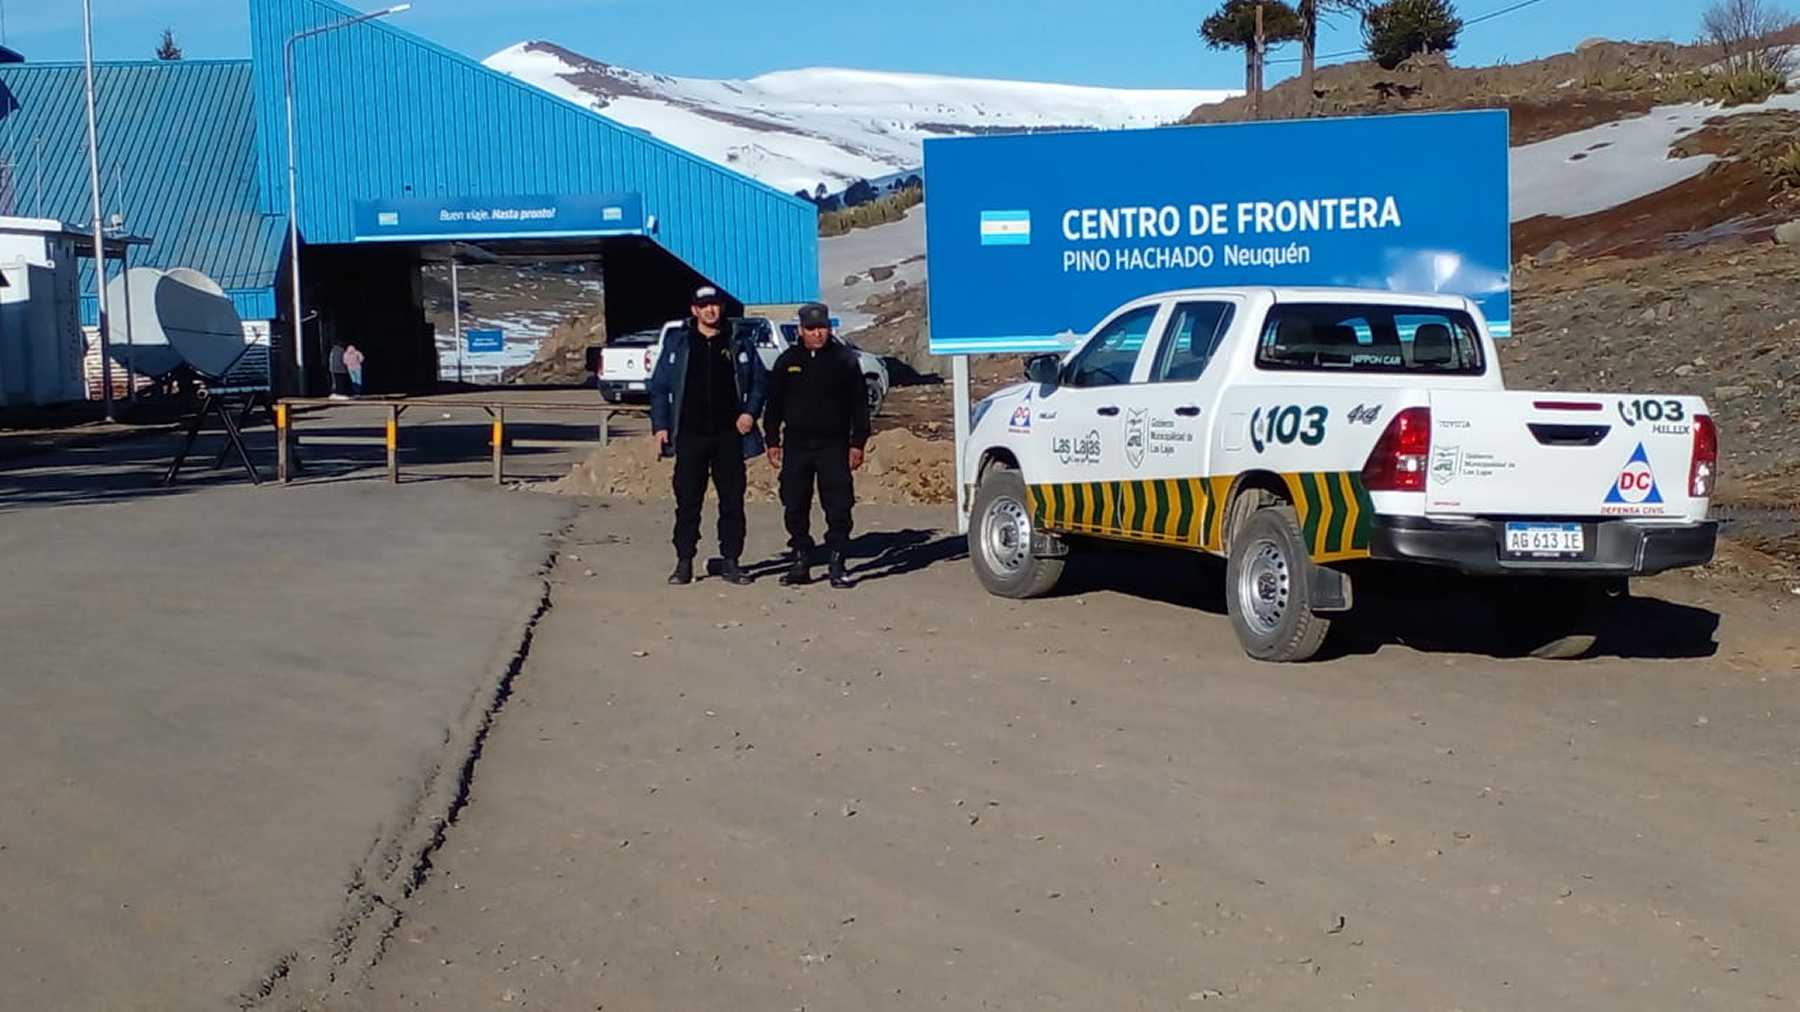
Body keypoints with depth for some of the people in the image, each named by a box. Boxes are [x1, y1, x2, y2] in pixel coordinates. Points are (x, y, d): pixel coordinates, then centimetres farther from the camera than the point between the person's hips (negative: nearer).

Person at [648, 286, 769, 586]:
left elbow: (759, 381, 11)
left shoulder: (739, 344, 8)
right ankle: (684, 562, 7)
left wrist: (750, 412, -4)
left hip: (729, 435, 1)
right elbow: (659, 386, 8)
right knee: (687, 501, 0)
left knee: (732, 500, 3)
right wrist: (659, 425, -1)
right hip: (690, 435, -1)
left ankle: (730, 561, 11)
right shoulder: (677, 342, 7)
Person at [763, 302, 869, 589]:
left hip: (834, 445, -2)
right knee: (795, 507, 5)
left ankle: (837, 565, 1)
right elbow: (774, 404, 14)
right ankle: (801, 562, 14)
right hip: (796, 444, 3)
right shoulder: (787, 361, 8)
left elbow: (859, 404, 3)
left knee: (838, 507, -5)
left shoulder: (844, 359, 2)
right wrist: (772, 441, 8)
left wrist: (857, 443, -2)